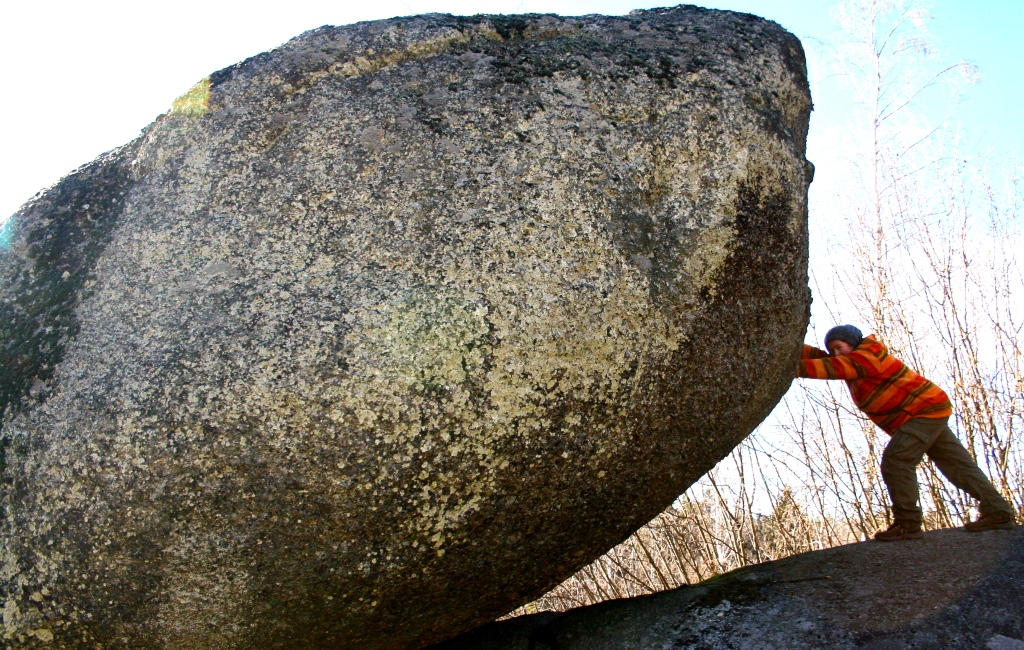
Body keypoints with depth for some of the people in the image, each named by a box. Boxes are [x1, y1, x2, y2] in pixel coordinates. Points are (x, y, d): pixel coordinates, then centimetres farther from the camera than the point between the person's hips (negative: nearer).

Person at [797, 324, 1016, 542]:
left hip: (926, 409, -11)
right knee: (956, 464, 13)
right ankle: (998, 513, 19)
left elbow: (830, 368, -32)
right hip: (930, 411, 11)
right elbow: (820, 357, 7)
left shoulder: (866, 358, -18)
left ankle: (907, 524, -16)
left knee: (896, 461, -18)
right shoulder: (852, 363, 12)